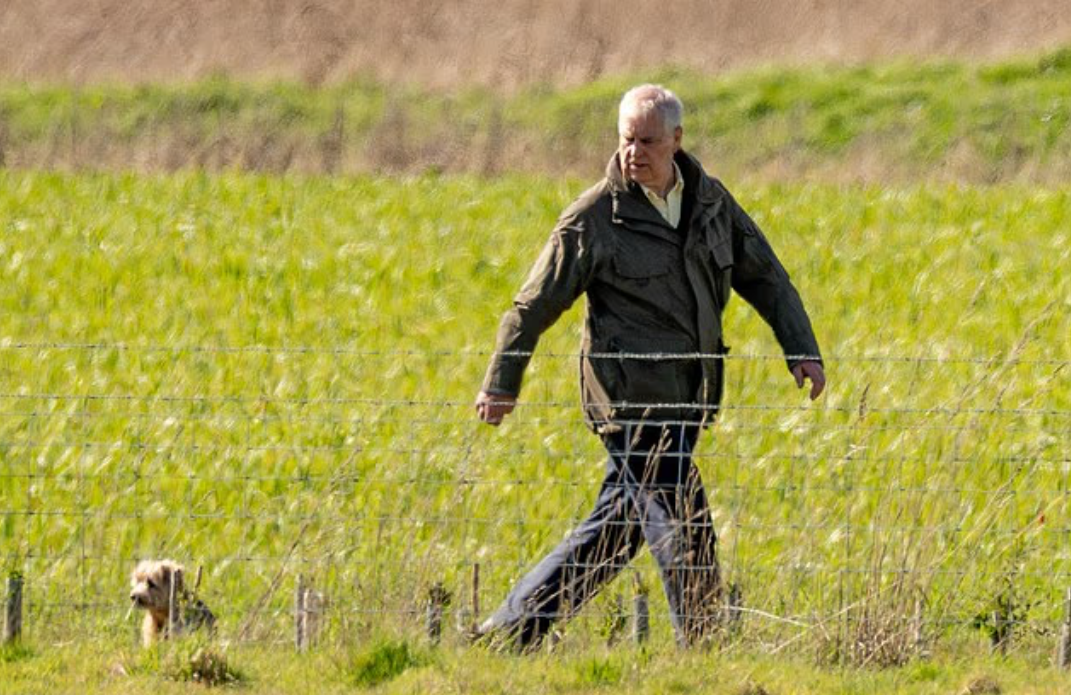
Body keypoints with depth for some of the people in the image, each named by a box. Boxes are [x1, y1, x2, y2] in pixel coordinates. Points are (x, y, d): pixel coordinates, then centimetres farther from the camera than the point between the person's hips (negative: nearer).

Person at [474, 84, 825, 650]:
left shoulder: (709, 200, 8)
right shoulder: (594, 217, -9)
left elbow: (764, 277, 16)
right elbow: (534, 304, -2)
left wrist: (801, 348, 4)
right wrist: (500, 385, 2)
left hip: (682, 400, 6)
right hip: (631, 396, -6)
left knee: (615, 529, 11)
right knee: (684, 532, -10)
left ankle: (509, 632, 20)